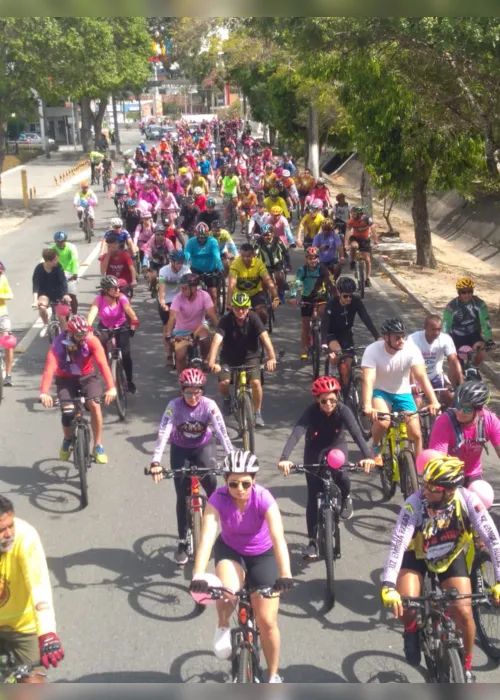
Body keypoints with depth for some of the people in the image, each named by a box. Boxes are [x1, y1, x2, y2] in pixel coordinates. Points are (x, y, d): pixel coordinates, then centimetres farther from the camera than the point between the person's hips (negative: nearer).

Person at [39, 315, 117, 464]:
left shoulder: (92, 341, -25)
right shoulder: (59, 344, -28)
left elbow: (103, 363, -34)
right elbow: (49, 368, -39)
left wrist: (111, 387, -47)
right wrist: (44, 392, -53)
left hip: (87, 376, 1)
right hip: (65, 379, -1)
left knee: (94, 405, -22)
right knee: (67, 411, -18)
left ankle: (98, 446, -6)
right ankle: (67, 440, 15)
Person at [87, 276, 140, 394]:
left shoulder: (122, 297, -20)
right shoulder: (99, 299, -21)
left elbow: (128, 309, -36)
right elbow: (92, 313, -36)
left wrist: (134, 321, -55)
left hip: (121, 328, 0)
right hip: (104, 328, 0)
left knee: (125, 354, -12)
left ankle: (130, 381, 10)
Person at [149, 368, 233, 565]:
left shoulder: (209, 405, -24)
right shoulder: (174, 406, -26)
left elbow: (222, 432, -31)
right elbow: (163, 434, -34)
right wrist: (155, 462, -46)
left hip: (204, 446, 0)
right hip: (180, 449, 0)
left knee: (210, 482, -22)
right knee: (182, 495, -5)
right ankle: (182, 542, 8)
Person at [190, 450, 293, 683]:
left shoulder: (263, 498, -29)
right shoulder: (218, 499, -26)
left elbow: (278, 537, -39)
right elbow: (207, 537, -36)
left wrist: (285, 574, -53)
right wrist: (198, 576, -50)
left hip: (262, 555, 0)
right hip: (230, 550, 0)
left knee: (267, 621, -4)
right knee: (227, 589, -35)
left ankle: (273, 677, 19)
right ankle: (223, 627, -3)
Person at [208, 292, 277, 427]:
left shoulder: (253, 318, -18)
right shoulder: (226, 320, -20)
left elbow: (265, 337, -31)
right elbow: (217, 340, -33)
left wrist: (271, 358, -47)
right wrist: (211, 362, -49)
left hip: (250, 357, 0)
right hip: (229, 358, 0)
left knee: (256, 382, -24)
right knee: (223, 382, -23)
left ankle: (257, 414, -1)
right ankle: (226, 399, 14)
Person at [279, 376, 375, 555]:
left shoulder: (343, 410, -27)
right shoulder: (311, 411, -29)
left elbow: (356, 433, -40)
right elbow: (296, 434, -42)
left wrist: (367, 456, -57)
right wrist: (284, 458, -58)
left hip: (337, 445, 0)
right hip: (315, 448, 0)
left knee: (338, 471, -32)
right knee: (313, 495, -6)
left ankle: (346, 497, 2)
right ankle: (312, 541, 4)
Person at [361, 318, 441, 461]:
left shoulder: (411, 350, -20)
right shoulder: (372, 350, -24)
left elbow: (422, 376, -28)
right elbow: (368, 380, -34)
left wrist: (434, 401, -41)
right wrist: (367, 406, -49)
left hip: (403, 393, 2)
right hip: (380, 392, -2)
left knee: (416, 434, -7)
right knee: (383, 422, -31)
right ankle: (376, 449, 0)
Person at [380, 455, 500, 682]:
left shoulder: (467, 500, -29)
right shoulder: (415, 503, -33)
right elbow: (397, 544, -38)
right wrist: (388, 586, -48)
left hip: (451, 556, 1)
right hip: (417, 555, -1)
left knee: (463, 613, -13)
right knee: (404, 605, -24)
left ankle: (466, 667, 15)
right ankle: (411, 630, 13)